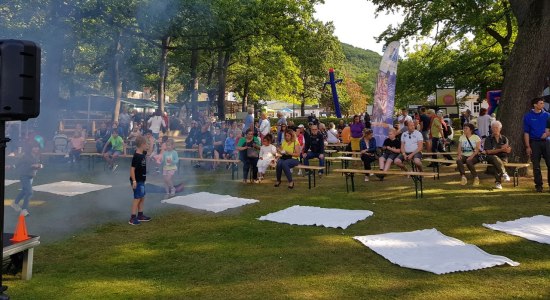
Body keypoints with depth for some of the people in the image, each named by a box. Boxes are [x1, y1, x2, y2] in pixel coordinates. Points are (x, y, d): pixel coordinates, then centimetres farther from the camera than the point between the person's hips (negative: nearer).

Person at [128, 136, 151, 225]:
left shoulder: (143, 154, 5)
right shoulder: (136, 156, -22)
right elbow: (132, 169, -23)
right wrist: (134, 181, -26)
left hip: (141, 180, 10)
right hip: (137, 181, -9)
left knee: (142, 197, 16)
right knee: (137, 198, -6)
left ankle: (140, 215, 27)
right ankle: (132, 218, -2)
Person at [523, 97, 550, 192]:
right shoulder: (528, 116, 2)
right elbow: (526, 132, 0)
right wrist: (527, 146, -6)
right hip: (534, 142, -2)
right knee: (536, 166, 3)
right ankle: (538, 185, 11)